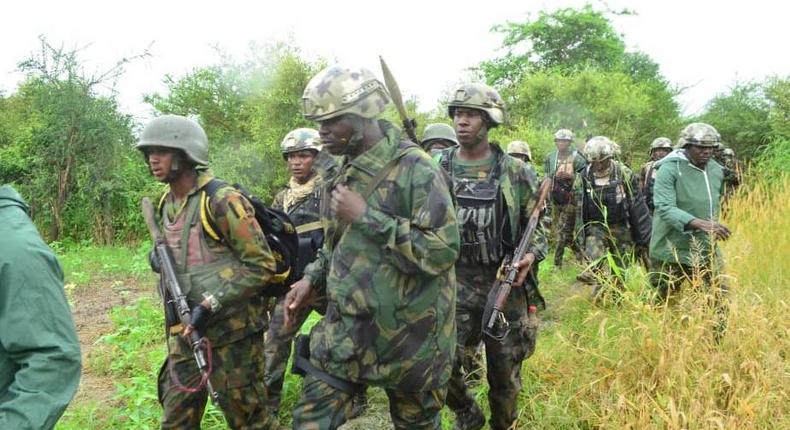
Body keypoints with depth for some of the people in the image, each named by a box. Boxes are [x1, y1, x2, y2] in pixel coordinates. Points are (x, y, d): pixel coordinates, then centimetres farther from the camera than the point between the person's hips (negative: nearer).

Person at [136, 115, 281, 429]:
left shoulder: (222, 201, -17)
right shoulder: (167, 204, 9)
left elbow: (262, 266, -18)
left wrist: (211, 304, -22)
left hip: (231, 329, -8)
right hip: (186, 328, 8)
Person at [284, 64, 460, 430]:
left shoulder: (415, 169, -18)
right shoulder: (345, 172, 7)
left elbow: (443, 250, -25)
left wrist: (367, 216, -24)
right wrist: (313, 279, 3)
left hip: (406, 335, -6)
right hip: (344, 329, 6)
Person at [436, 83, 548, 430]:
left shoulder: (515, 172, 0)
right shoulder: (438, 169, 2)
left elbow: (537, 224, 6)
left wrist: (532, 256, -13)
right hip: (454, 283, 0)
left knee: (505, 377, 10)